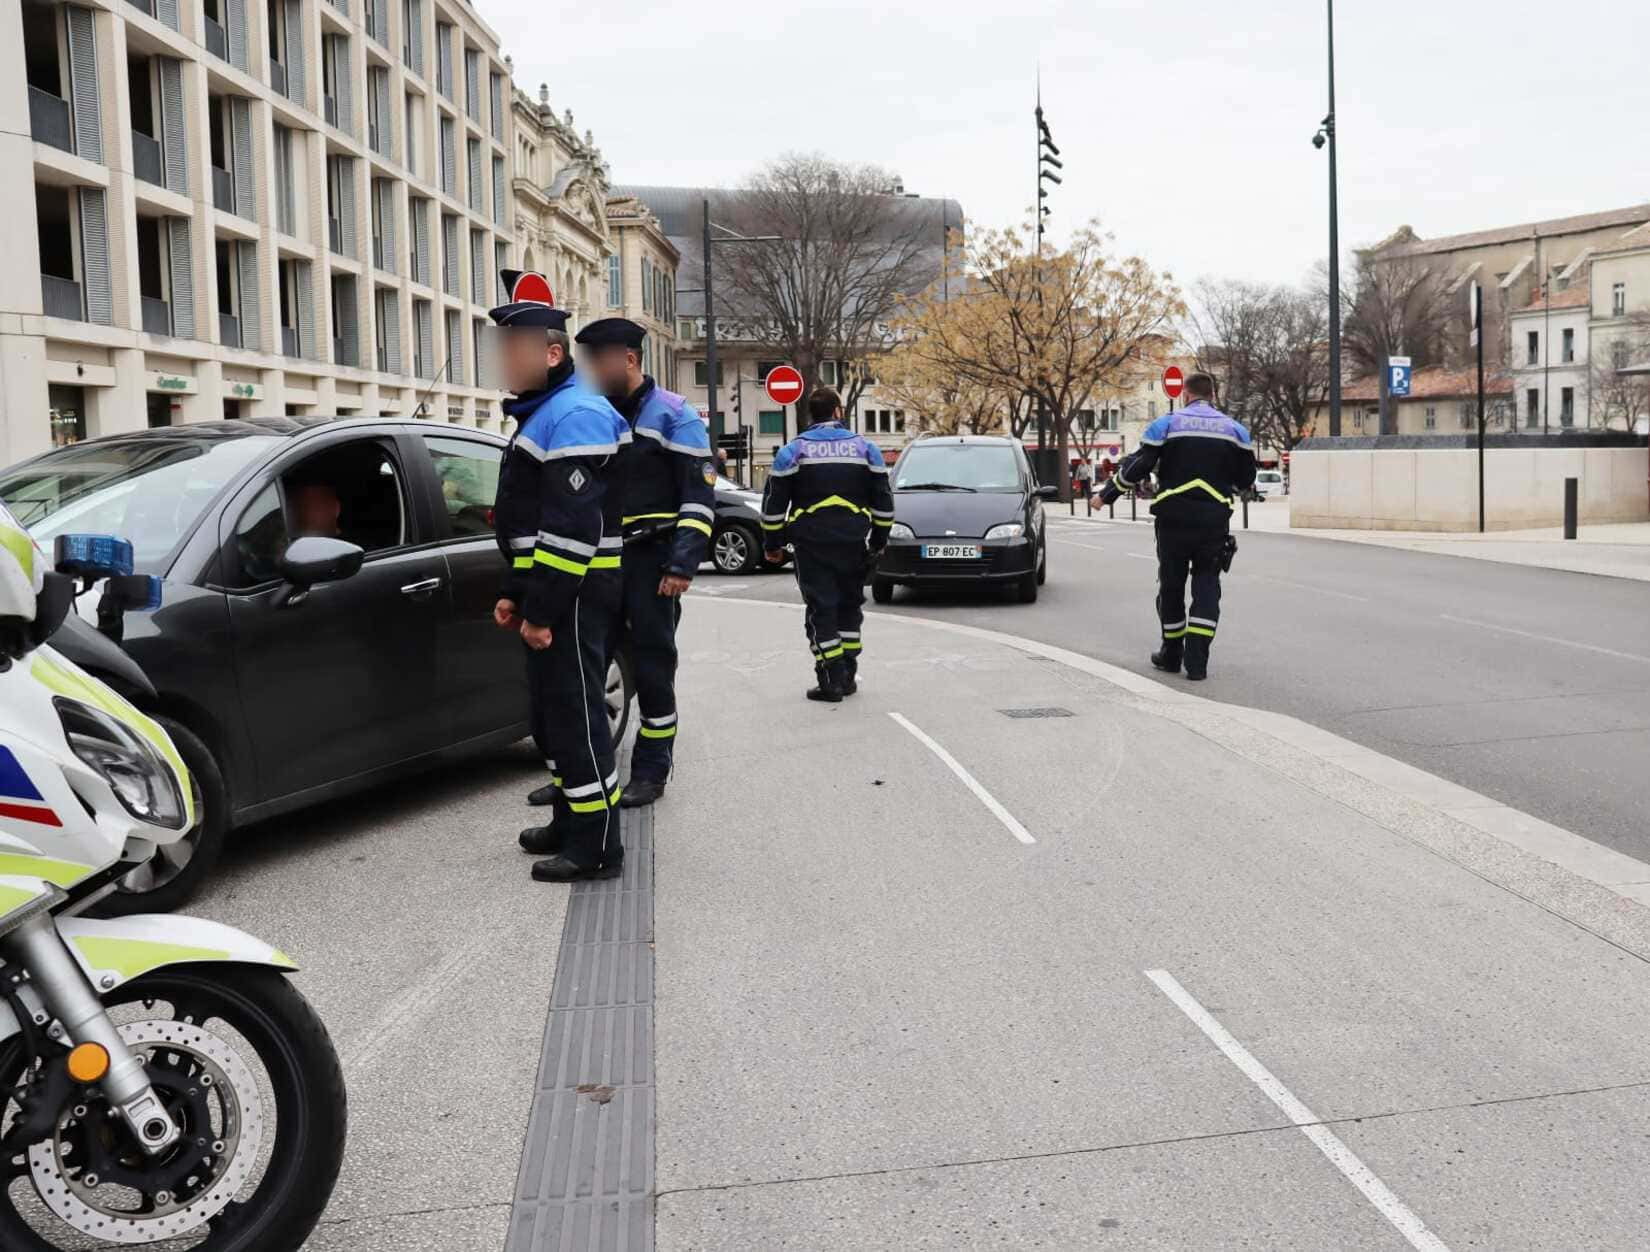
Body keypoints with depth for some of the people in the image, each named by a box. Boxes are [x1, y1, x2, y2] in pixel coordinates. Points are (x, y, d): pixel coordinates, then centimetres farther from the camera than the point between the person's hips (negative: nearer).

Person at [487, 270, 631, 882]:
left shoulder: (574, 415, -16)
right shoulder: (540, 413, 19)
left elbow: (571, 529, -23)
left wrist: (541, 610, -23)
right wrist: (514, 593, 22)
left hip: (575, 594, -11)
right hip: (548, 592, 11)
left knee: (574, 714, -8)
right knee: (552, 710, 18)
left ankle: (596, 847, -1)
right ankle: (570, 822, 30)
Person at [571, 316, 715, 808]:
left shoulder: (672, 415, -5)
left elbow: (699, 495, -11)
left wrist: (683, 564, -18)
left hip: (651, 561, -6)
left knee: (653, 667, 0)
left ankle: (651, 772, 10)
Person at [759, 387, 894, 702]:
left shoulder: (793, 451, 1)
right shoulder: (865, 448, 7)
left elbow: (774, 504, 1)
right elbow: (883, 502, 9)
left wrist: (772, 544, 10)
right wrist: (878, 542, 17)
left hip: (811, 544, -2)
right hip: (853, 543, 2)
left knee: (821, 610, 0)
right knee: (849, 606, 15)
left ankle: (831, 681, -6)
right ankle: (848, 676, 15)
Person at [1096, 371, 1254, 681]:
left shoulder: (1166, 424, -1)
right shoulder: (1234, 429, 7)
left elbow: (1136, 468, -3)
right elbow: (1246, 479, 12)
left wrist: (1106, 495, 9)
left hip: (1174, 519, -1)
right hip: (1215, 521, 1)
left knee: (1171, 585, 12)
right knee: (1206, 586, 6)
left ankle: (1172, 655, 22)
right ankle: (1197, 661, -4)